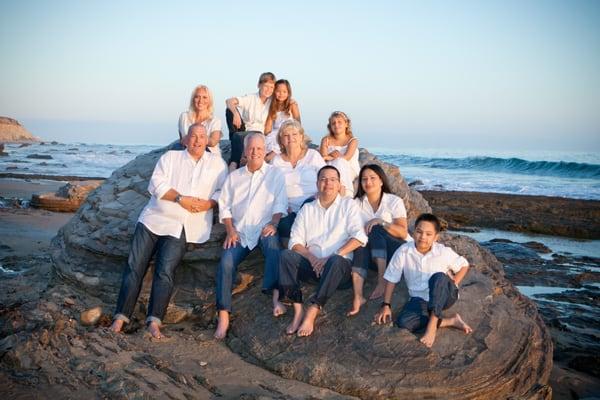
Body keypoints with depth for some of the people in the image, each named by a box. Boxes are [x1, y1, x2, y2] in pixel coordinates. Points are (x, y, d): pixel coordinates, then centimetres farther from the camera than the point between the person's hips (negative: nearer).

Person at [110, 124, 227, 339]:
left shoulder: (217, 163, 15)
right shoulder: (170, 157, 12)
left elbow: (223, 191, 7)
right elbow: (156, 184, -1)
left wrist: (207, 204, -12)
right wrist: (181, 198, -12)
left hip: (181, 227, -1)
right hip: (154, 219, 1)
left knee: (165, 271, -16)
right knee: (135, 266, -6)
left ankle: (154, 321, -17)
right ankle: (121, 317, -3)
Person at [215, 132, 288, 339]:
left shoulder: (275, 174, 12)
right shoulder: (234, 176, 21)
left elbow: (280, 203, 2)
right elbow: (225, 206, 15)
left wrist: (273, 223, -16)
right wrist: (230, 231, 0)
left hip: (264, 229, -2)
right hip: (240, 232, 3)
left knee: (272, 241, -38)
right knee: (226, 261, -23)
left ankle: (276, 294, -45)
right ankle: (223, 315, -23)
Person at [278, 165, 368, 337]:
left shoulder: (348, 205, 10)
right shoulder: (307, 209, 18)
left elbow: (359, 237, -5)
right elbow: (295, 242, 9)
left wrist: (332, 256, -15)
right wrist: (312, 258, -11)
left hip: (340, 265, -3)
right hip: (313, 265, 3)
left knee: (336, 260, -37)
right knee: (286, 255, -24)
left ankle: (311, 314, -38)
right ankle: (298, 311, -31)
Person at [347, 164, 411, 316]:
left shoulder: (394, 201, -1)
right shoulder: (357, 203, 7)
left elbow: (403, 233, -10)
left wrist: (381, 222, -22)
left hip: (399, 251, -2)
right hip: (375, 255, 2)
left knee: (375, 230, -28)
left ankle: (382, 282, -37)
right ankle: (358, 296, -47)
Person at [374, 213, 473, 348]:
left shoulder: (444, 252, -10)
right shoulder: (403, 252, -10)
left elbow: (464, 265, 8)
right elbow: (391, 279, -1)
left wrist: (453, 284, -6)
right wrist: (386, 305, -4)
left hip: (444, 297, -2)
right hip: (420, 300, 2)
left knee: (439, 277, -36)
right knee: (403, 322, -29)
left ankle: (432, 325, -32)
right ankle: (449, 321, -17)